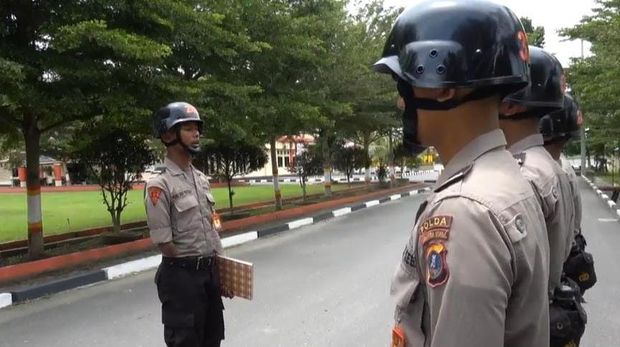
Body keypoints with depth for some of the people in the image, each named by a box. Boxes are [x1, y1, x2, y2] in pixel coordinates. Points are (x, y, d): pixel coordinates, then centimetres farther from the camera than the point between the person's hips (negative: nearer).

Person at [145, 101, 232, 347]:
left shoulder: (201, 179, 8)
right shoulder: (160, 184, -16)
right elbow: (163, 242, -16)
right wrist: (190, 264, -4)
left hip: (210, 272, 8)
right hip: (181, 276, -7)